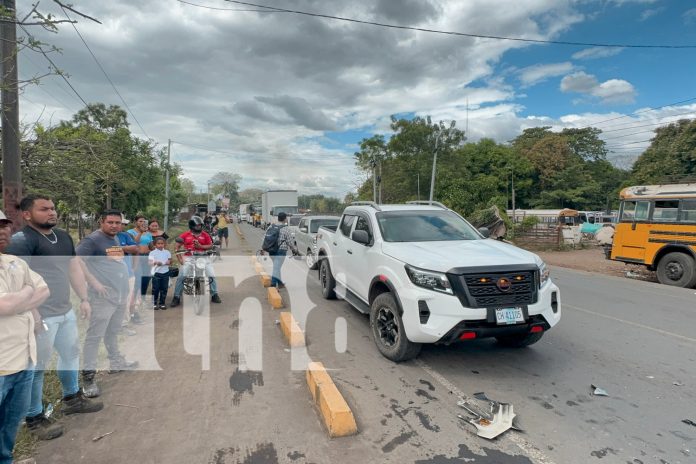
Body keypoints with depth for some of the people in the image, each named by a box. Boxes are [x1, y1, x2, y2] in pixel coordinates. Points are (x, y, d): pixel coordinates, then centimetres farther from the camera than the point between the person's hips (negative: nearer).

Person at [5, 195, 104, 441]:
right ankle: (35, 418, 21)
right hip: (41, 316, -8)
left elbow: (74, 268, 16)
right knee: (37, 366, 4)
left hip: (65, 311, 8)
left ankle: (73, 398, 40)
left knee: (72, 353, 20)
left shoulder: (63, 237, 10)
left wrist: (83, 298, 13)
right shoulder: (21, 241, -14)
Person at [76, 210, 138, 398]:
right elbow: (77, 261, -20)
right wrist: (95, 283, -23)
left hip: (120, 292, 8)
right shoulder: (92, 239, -11)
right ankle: (88, 375, 3)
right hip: (104, 294, -8)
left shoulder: (116, 239, 15)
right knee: (95, 334, -4)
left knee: (113, 331, 20)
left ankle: (116, 363, 32)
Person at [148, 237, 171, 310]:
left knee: (164, 288, 7)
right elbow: (150, 263, -4)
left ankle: (162, 303, 17)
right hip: (156, 273, -3)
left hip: (165, 272, 3)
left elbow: (170, 260, 12)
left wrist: (169, 262, -11)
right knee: (155, 289, 1)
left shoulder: (167, 252, 7)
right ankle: (154, 303, 12)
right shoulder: (152, 253, -1)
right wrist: (155, 263, -23)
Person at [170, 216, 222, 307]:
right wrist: (179, 258, -5)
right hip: (189, 259, -1)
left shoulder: (205, 235, 5)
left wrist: (200, 246, -12)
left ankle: (214, 295, 11)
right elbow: (177, 246, 4)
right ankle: (176, 298, 3)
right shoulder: (185, 235, 2)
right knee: (181, 277, -12)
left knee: (212, 275, -4)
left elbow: (210, 245, 4)